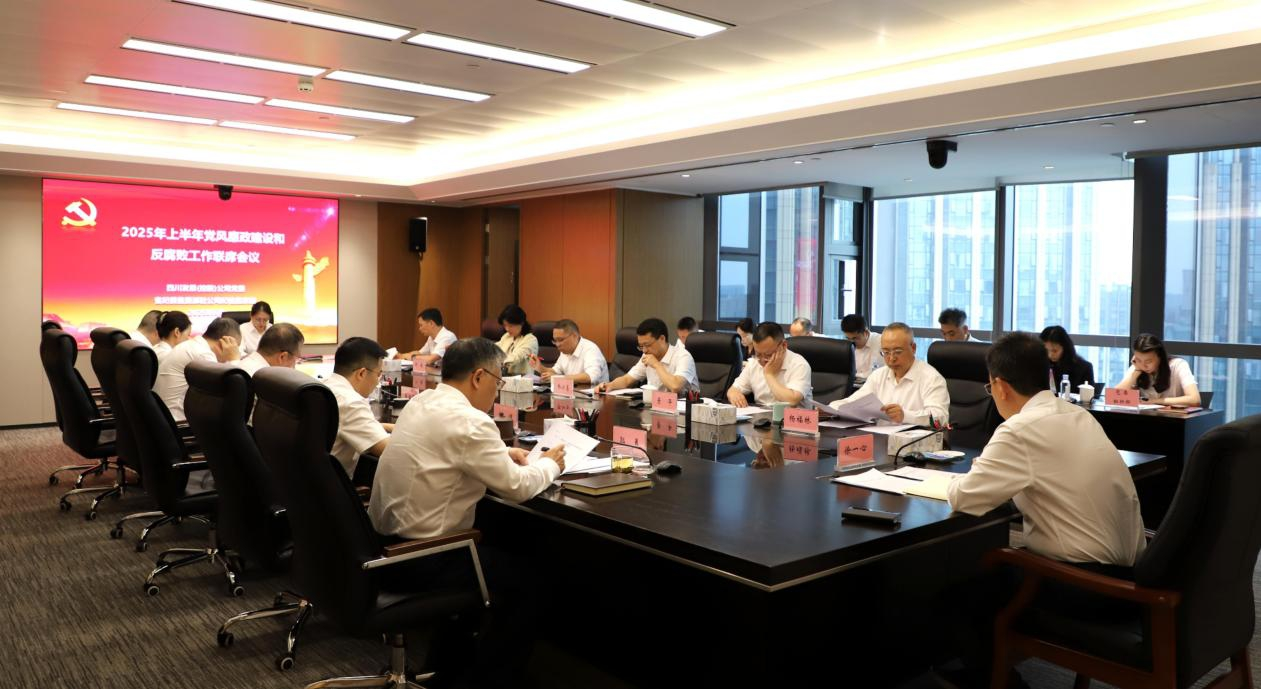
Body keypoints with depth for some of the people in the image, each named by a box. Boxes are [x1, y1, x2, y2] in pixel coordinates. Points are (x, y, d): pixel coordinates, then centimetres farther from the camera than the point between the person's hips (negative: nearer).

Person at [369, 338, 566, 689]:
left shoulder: (422, 402, 6)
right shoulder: (467, 420, -22)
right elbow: (518, 487, -16)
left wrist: (502, 454, 13)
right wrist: (549, 463, 3)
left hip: (390, 540, 9)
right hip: (419, 556, -9)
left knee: (498, 555, 29)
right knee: (524, 585, 8)